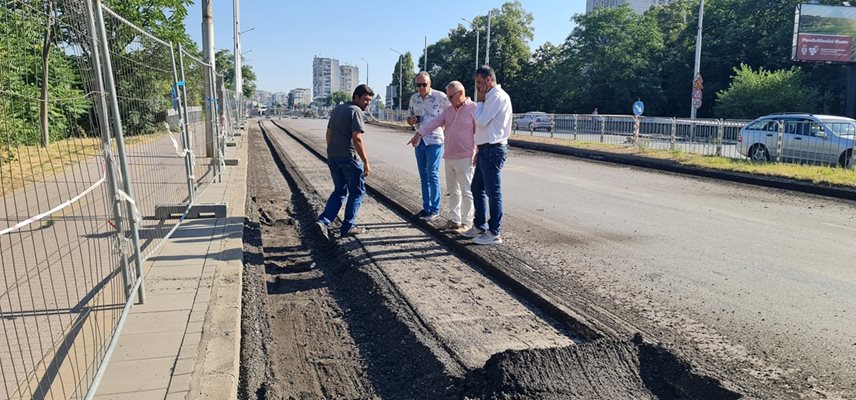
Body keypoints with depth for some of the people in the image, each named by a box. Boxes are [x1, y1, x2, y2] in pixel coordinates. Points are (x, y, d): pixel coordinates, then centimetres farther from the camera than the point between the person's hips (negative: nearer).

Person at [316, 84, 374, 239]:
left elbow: (329, 134, 20)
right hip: (349, 157, -8)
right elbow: (357, 139, -20)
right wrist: (366, 162, -18)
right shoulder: (356, 111, -11)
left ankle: (324, 221, 4)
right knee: (357, 192, 8)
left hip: (332, 157, 8)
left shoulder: (336, 109, 16)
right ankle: (348, 226, 10)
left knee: (339, 191, 18)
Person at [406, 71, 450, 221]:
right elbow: (408, 117, 18)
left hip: (434, 141, -6)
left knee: (432, 175, -8)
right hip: (419, 141, 6)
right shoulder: (413, 98, 10)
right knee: (423, 176, 10)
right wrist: (411, 120, -3)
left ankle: (435, 210, -1)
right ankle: (426, 208, 18)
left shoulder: (440, 96, -8)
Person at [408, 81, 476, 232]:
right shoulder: (448, 110, 15)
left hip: (465, 159, -7)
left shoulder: (473, 108, -6)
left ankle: (466, 222, 7)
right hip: (449, 157, 7)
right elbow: (434, 122, 4)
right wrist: (419, 133, -10)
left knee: (466, 191, -1)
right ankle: (455, 219, 21)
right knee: (452, 191, 12)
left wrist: (477, 154, -14)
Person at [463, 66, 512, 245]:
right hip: (486, 149, 10)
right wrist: (479, 151, 20)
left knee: (493, 192, -4)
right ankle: (480, 226, 26)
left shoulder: (497, 96, -13)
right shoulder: (491, 97, 18)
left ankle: (494, 233, 2)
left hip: (493, 150, -10)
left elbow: (481, 121, -17)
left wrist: (479, 101, -4)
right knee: (477, 188, 16)